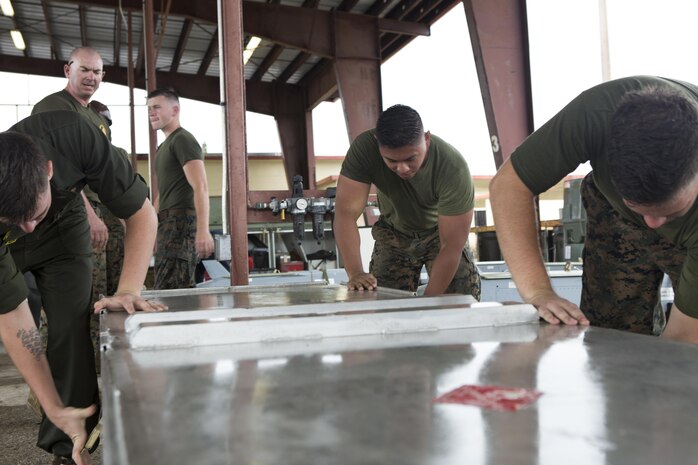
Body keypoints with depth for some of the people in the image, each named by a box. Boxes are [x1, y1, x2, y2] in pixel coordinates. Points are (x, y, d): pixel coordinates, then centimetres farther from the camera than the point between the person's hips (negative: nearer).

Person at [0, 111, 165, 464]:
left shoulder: (75, 136, -39)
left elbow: (141, 214, -25)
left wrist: (128, 291, -37)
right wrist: (55, 410, -32)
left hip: (61, 228, 1)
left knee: (70, 327, -15)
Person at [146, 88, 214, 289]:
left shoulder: (182, 139, -6)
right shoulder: (164, 146, 23)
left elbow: (200, 187, -18)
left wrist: (203, 229, -28)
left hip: (181, 221, -10)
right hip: (168, 223, 10)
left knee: (170, 291, -15)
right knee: (181, 289, 8)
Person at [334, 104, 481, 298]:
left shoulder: (453, 168, -33)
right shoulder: (364, 148, -30)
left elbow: (451, 247, -31)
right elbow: (346, 212, -32)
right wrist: (355, 273, -42)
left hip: (441, 232, -1)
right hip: (394, 233, 2)